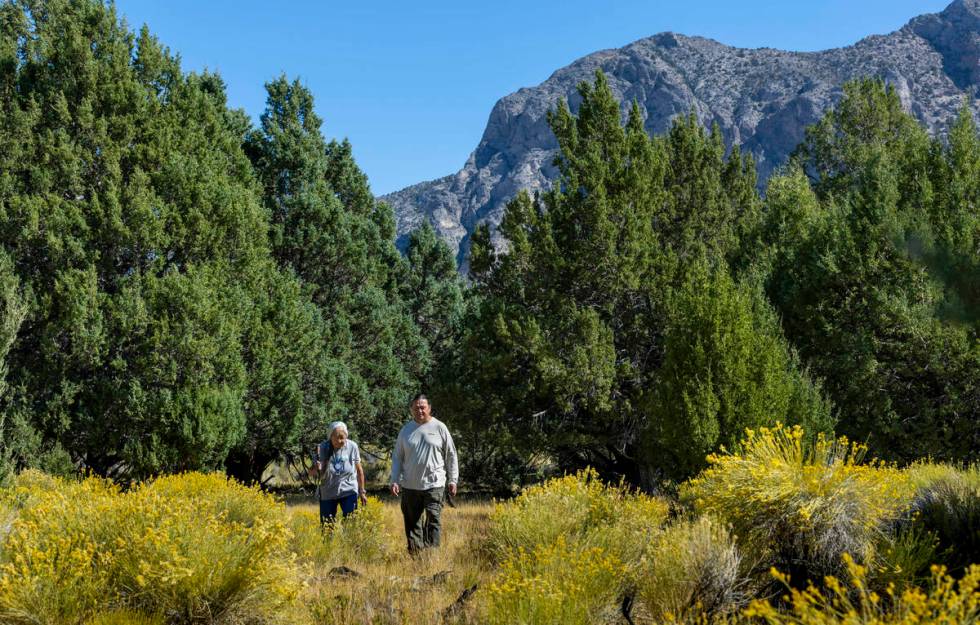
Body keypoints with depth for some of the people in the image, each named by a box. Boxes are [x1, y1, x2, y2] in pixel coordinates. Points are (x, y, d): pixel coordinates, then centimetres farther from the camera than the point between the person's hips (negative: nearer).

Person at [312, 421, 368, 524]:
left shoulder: (352, 447, -9)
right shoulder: (323, 448, -12)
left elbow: (359, 470, 2)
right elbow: (320, 474, -12)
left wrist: (362, 492, 7)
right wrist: (318, 469, -35)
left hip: (349, 492, 0)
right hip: (328, 493, 0)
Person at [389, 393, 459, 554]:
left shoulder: (439, 428, 2)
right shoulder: (406, 430, 8)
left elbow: (451, 456, 7)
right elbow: (397, 457, 12)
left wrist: (452, 480, 3)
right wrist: (394, 480, 3)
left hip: (434, 485, -3)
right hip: (410, 486, 3)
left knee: (433, 521, -9)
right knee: (412, 523, 6)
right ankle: (414, 554, 13)